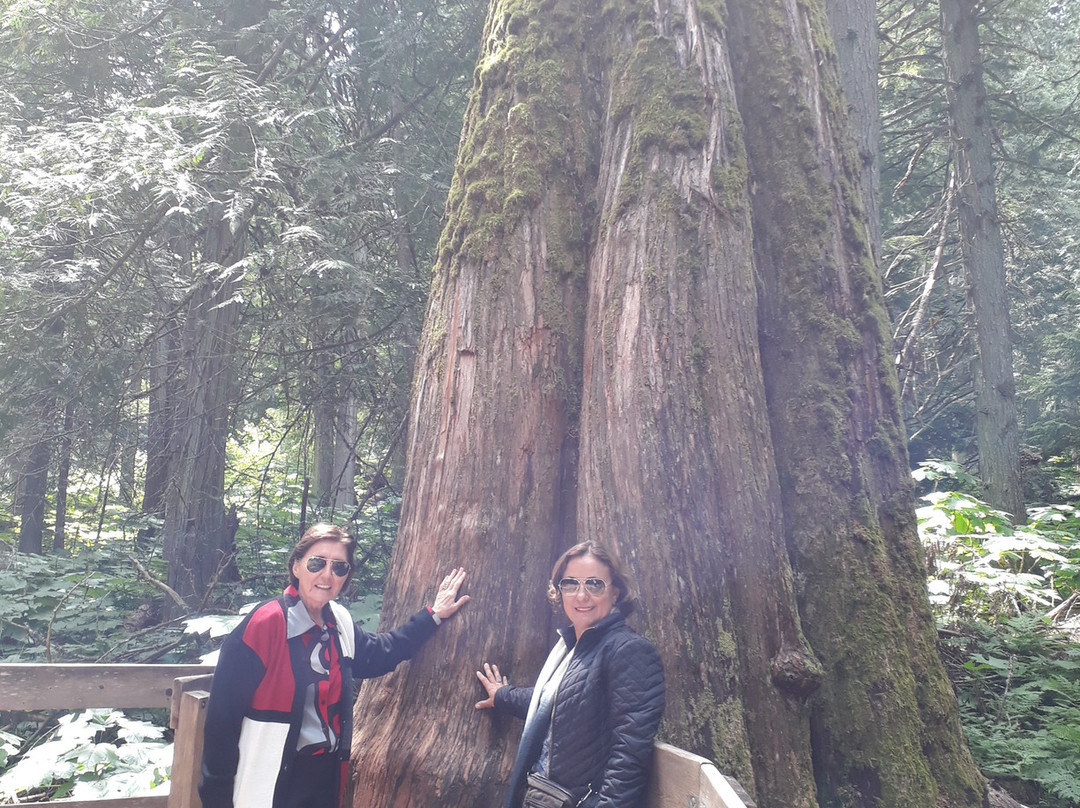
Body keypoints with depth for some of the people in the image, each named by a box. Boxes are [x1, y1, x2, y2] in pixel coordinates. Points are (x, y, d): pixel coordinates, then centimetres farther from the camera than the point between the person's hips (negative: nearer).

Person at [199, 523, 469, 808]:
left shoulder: (340, 622, 2)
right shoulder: (265, 623, -19)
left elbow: (376, 654, 20)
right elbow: (224, 714, -17)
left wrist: (433, 615, 17)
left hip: (327, 775, 7)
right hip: (271, 785, -6)